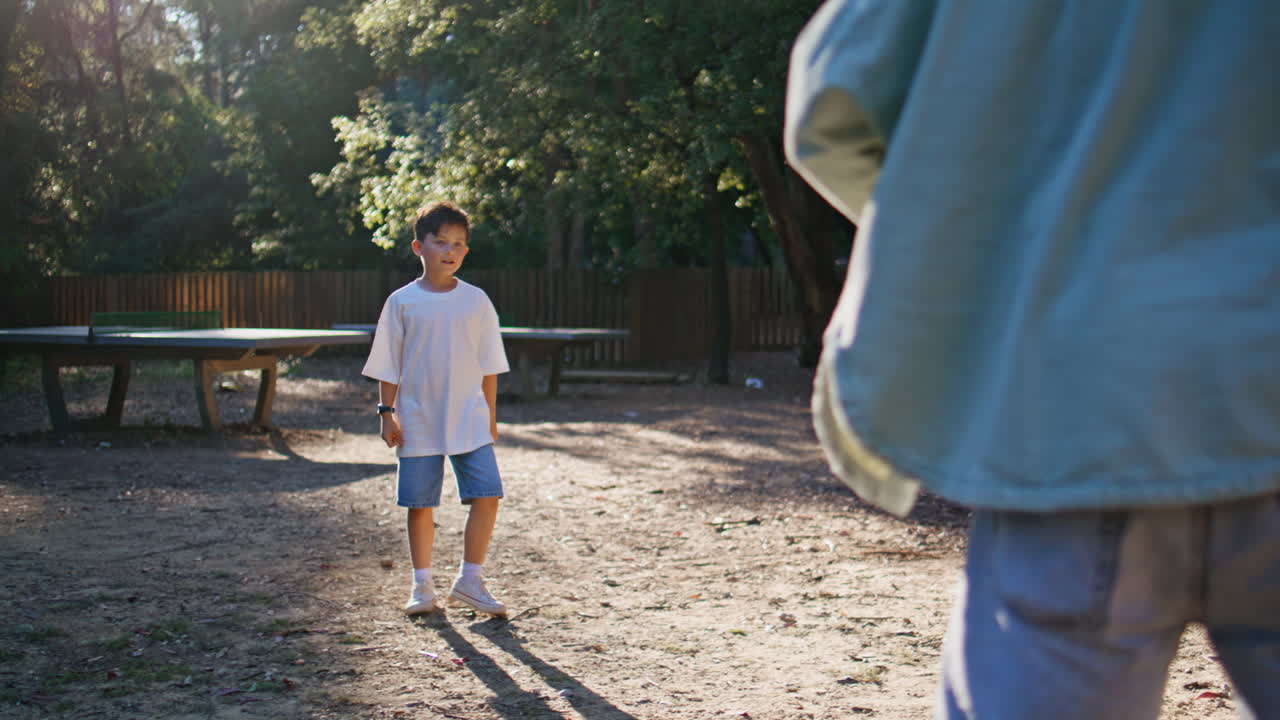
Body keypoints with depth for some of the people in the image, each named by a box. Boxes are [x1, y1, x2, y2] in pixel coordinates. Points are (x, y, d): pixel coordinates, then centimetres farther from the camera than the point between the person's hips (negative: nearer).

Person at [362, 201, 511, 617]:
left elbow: (489, 366, 8)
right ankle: (421, 586, 19)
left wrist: (490, 416, 7)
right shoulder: (402, 302, -1)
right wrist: (387, 413, -2)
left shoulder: (476, 301, 3)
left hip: (469, 420, 1)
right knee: (420, 505, 5)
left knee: (486, 496, -7)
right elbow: (388, 367, 3)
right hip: (418, 422, -1)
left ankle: (470, 582, 8)